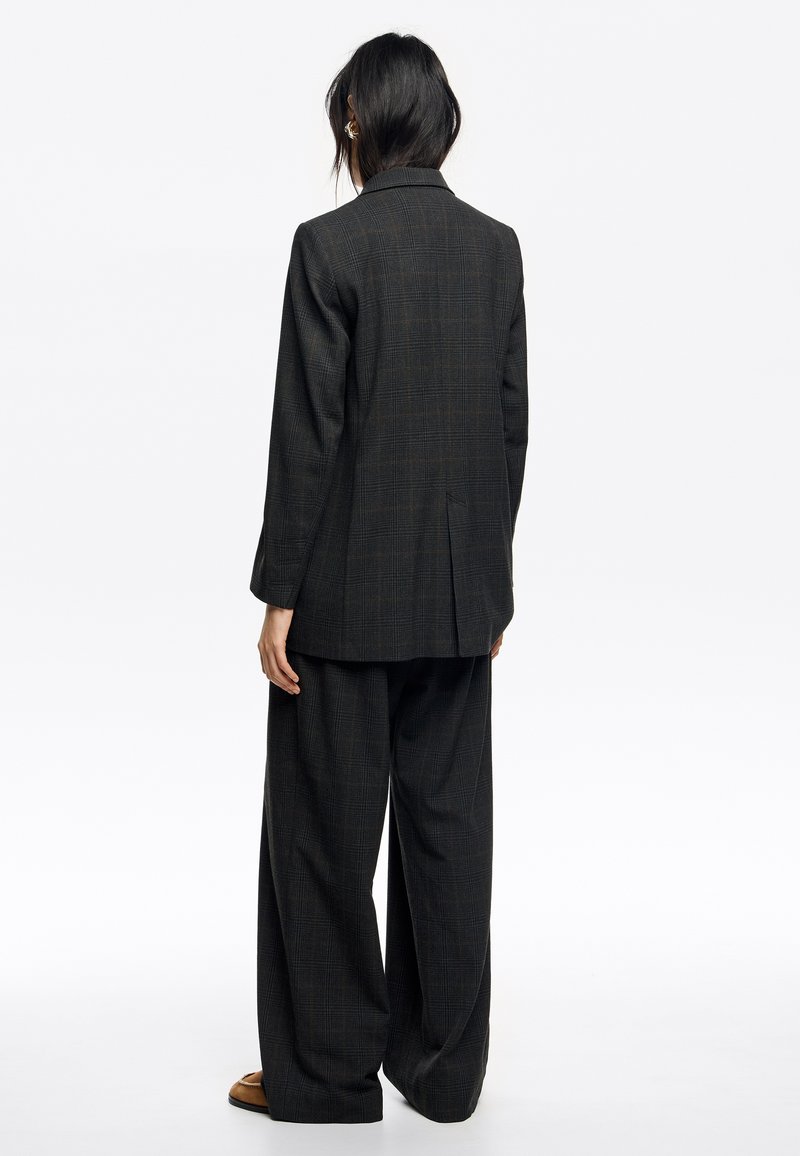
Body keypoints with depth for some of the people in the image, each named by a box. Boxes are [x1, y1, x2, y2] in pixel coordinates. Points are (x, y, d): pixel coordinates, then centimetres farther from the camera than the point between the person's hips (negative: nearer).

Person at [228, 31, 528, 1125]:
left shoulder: (331, 244, -11)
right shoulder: (496, 246, 5)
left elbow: (309, 431, -13)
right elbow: (512, 425, 7)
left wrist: (279, 592, -8)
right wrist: (491, 576, 14)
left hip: (348, 589, -5)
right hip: (460, 591, 5)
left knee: (327, 834, 6)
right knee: (447, 825, 12)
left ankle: (326, 1070, 17)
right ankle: (443, 1066, 22)